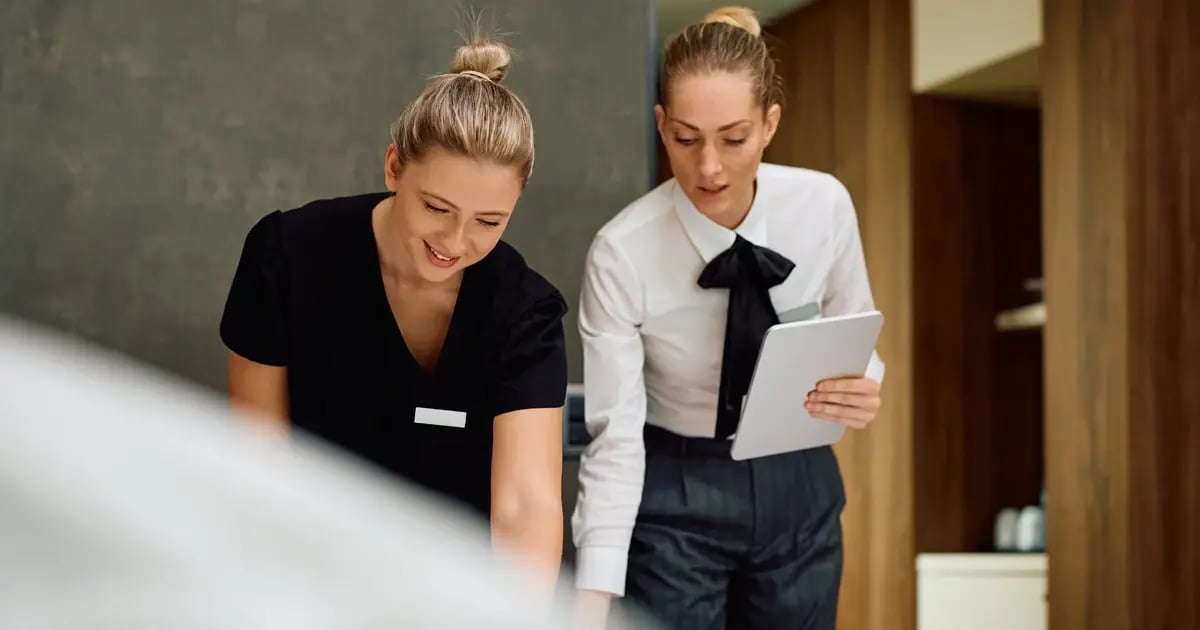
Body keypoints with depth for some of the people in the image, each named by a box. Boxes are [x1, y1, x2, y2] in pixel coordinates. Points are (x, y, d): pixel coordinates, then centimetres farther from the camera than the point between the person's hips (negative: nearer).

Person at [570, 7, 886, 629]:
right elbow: (615, 437, -21)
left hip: (799, 489, 3)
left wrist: (862, 394, -21)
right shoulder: (620, 253, -21)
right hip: (674, 502, -3)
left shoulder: (824, 205, -12)